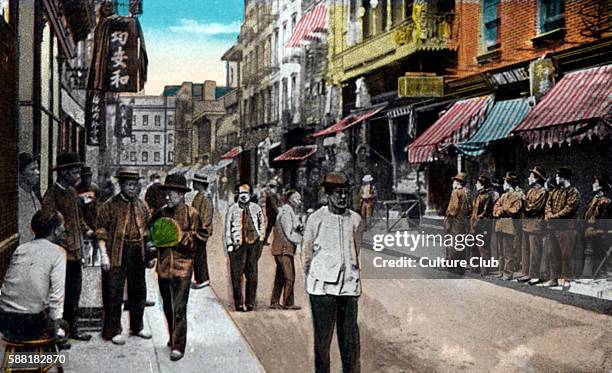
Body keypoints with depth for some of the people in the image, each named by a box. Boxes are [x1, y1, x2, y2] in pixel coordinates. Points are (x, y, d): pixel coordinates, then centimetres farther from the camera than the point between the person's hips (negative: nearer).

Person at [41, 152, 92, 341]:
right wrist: (63, 244, -22)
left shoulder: (72, 191, 14)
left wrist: (85, 229, 8)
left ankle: (71, 327, 27)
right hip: (62, 253, -9)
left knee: (74, 292, 16)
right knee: (63, 294, -2)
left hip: (75, 252, 9)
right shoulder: (52, 194, -13)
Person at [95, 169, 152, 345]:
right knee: (114, 294, -2)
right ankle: (114, 331, 8)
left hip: (138, 254, 6)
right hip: (117, 255, -5)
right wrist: (104, 254, -14)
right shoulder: (110, 205, -5)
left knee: (138, 292, 14)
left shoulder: (141, 205, 11)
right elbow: (101, 231, -7)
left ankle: (137, 327, 29)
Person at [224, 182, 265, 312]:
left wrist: (260, 239, 10)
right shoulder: (232, 209, 4)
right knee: (237, 275, -3)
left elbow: (262, 224, 19)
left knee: (252, 275, 4)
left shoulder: (256, 208, 11)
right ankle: (239, 304, 3)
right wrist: (229, 243, -1)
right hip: (238, 244, -2)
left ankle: (250, 303, 12)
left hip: (253, 243, 3)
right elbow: (227, 228, 5)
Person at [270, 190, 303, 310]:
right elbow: (289, 234, -17)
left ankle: (274, 302, 17)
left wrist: (299, 229, -3)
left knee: (280, 277, 12)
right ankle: (288, 303, -3)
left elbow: (293, 230, 17)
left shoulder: (291, 212, 19)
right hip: (284, 248, -10)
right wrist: (301, 237, -3)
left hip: (284, 250, 10)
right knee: (289, 277, -7)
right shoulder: (286, 211, -12)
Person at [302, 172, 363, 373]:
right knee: (322, 336, 1)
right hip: (322, 287, -3)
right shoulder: (316, 218, -1)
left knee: (350, 336, 5)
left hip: (349, 286, 3)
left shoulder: (355, 219, 8)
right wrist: (310, 280, 7)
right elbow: (306, 252, 6)